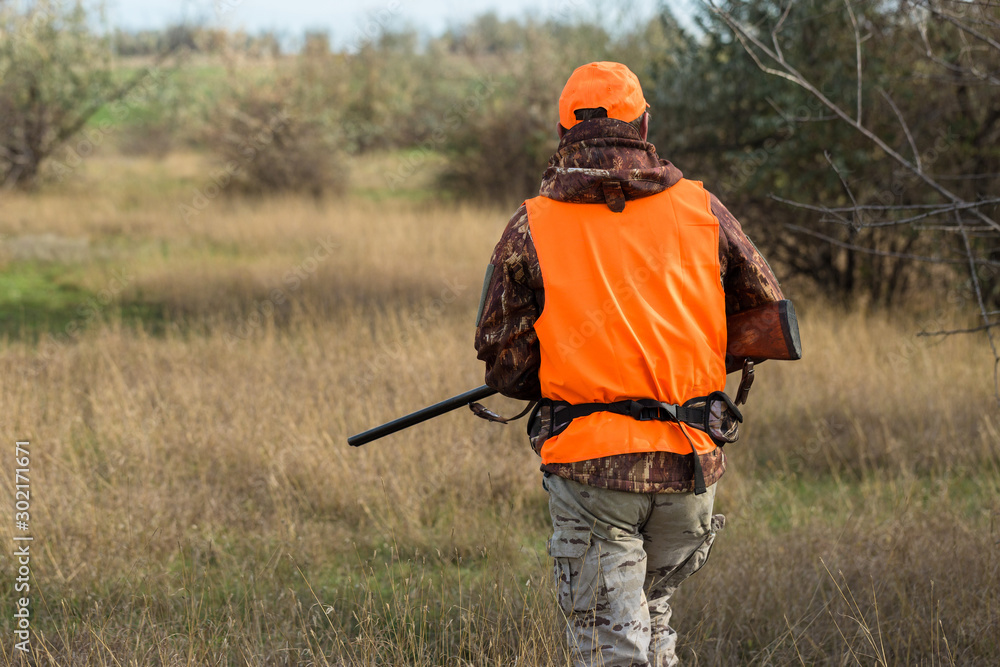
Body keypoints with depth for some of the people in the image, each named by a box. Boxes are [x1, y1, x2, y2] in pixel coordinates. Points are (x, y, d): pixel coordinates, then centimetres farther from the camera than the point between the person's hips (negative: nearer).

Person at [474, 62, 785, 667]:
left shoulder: (531, 230, -2)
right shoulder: (700, 210, 3)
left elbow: (506, 366, 0)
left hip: (589, 464, -3)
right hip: (688, 463, 3)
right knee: (652, 609, 23)